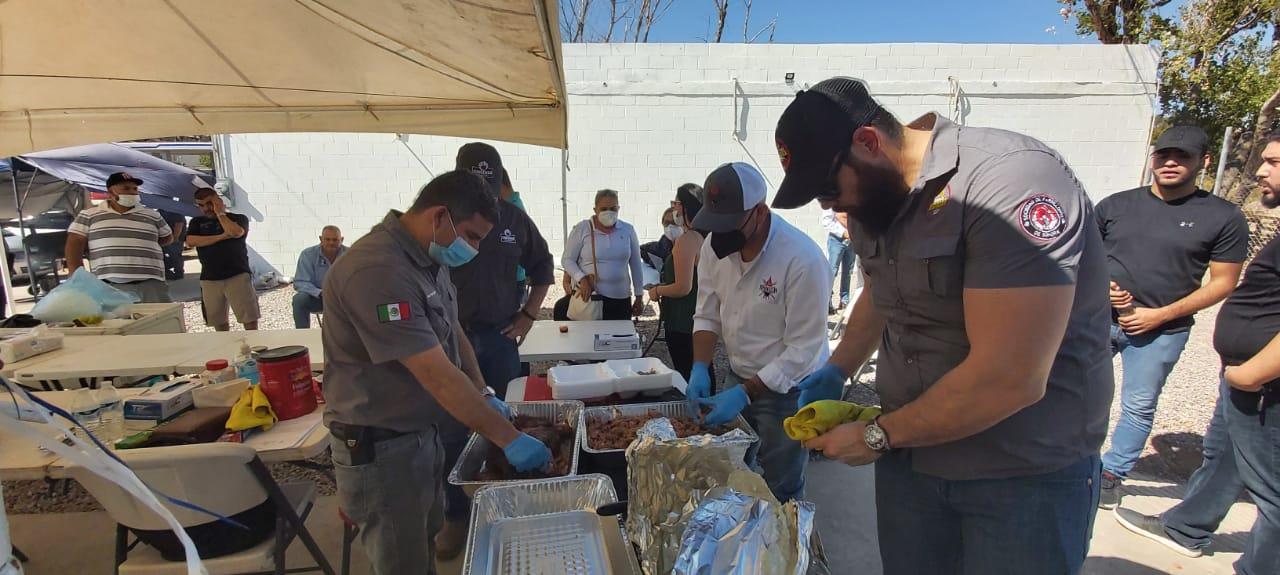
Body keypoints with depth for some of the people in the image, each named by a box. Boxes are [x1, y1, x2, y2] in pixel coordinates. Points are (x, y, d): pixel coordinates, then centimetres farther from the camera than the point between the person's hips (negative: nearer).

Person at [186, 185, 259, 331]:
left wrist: (220, 212, -2)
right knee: (218, 321, 7)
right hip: (209, 279, 3)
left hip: (238, 276, -3)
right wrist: (221, 236, -10)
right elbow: (191, 241, -2)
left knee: (249, 318, -7)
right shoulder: (197, 222, 16)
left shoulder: (238, 219, 7)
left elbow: (235, 232, -15)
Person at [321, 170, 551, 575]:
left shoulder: (430, 257, 3)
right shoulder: (378, 270, -29)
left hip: (422, 431, 9)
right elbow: (438, 376, -31)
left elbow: (452, 332, 12)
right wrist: (509, 439, -26)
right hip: (380, 447, -8)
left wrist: (484, 397, 3)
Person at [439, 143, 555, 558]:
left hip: (500, 337, 2)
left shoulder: (514, 219, 3)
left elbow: (543, 267, 14)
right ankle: (456, 516, 21)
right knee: (454, 431, 3)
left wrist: (529, 315, 6)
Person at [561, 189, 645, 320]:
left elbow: (635, 265, 9)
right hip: (588, 296, -2)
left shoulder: (628, 230, 3)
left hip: (620, 299, 2)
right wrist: (581, 279, -16)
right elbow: (567, 260, 0)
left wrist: (639, 296, 9)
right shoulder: (582, 228, -4)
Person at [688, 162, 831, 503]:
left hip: (786, 387, -5)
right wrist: (700, 368, -13)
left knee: (781, 492, 9)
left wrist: (745, 394, -25)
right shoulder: (715, 246, -8)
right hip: (737, 378, 6)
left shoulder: (803, 259, -26)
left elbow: (803, 348, -23)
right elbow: (707, 315, 1)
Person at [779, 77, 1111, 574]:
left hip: (1025, 474, -6)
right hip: (908, 452, 6)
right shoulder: (872, 199, 1)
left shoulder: (1012, 180, -24)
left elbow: (1010, 379, -29)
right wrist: (837, 370, 6)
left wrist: (877, 436, -17)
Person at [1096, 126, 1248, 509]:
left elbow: (1223, 282, -1)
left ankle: (1112, 473, 27)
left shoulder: (1224, 218, -1)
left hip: (1160, 332, -1)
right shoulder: (1116, 204, 4)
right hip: (1098, 319, 2)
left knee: (1139, 407, 10)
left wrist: (1161, 315, -12)